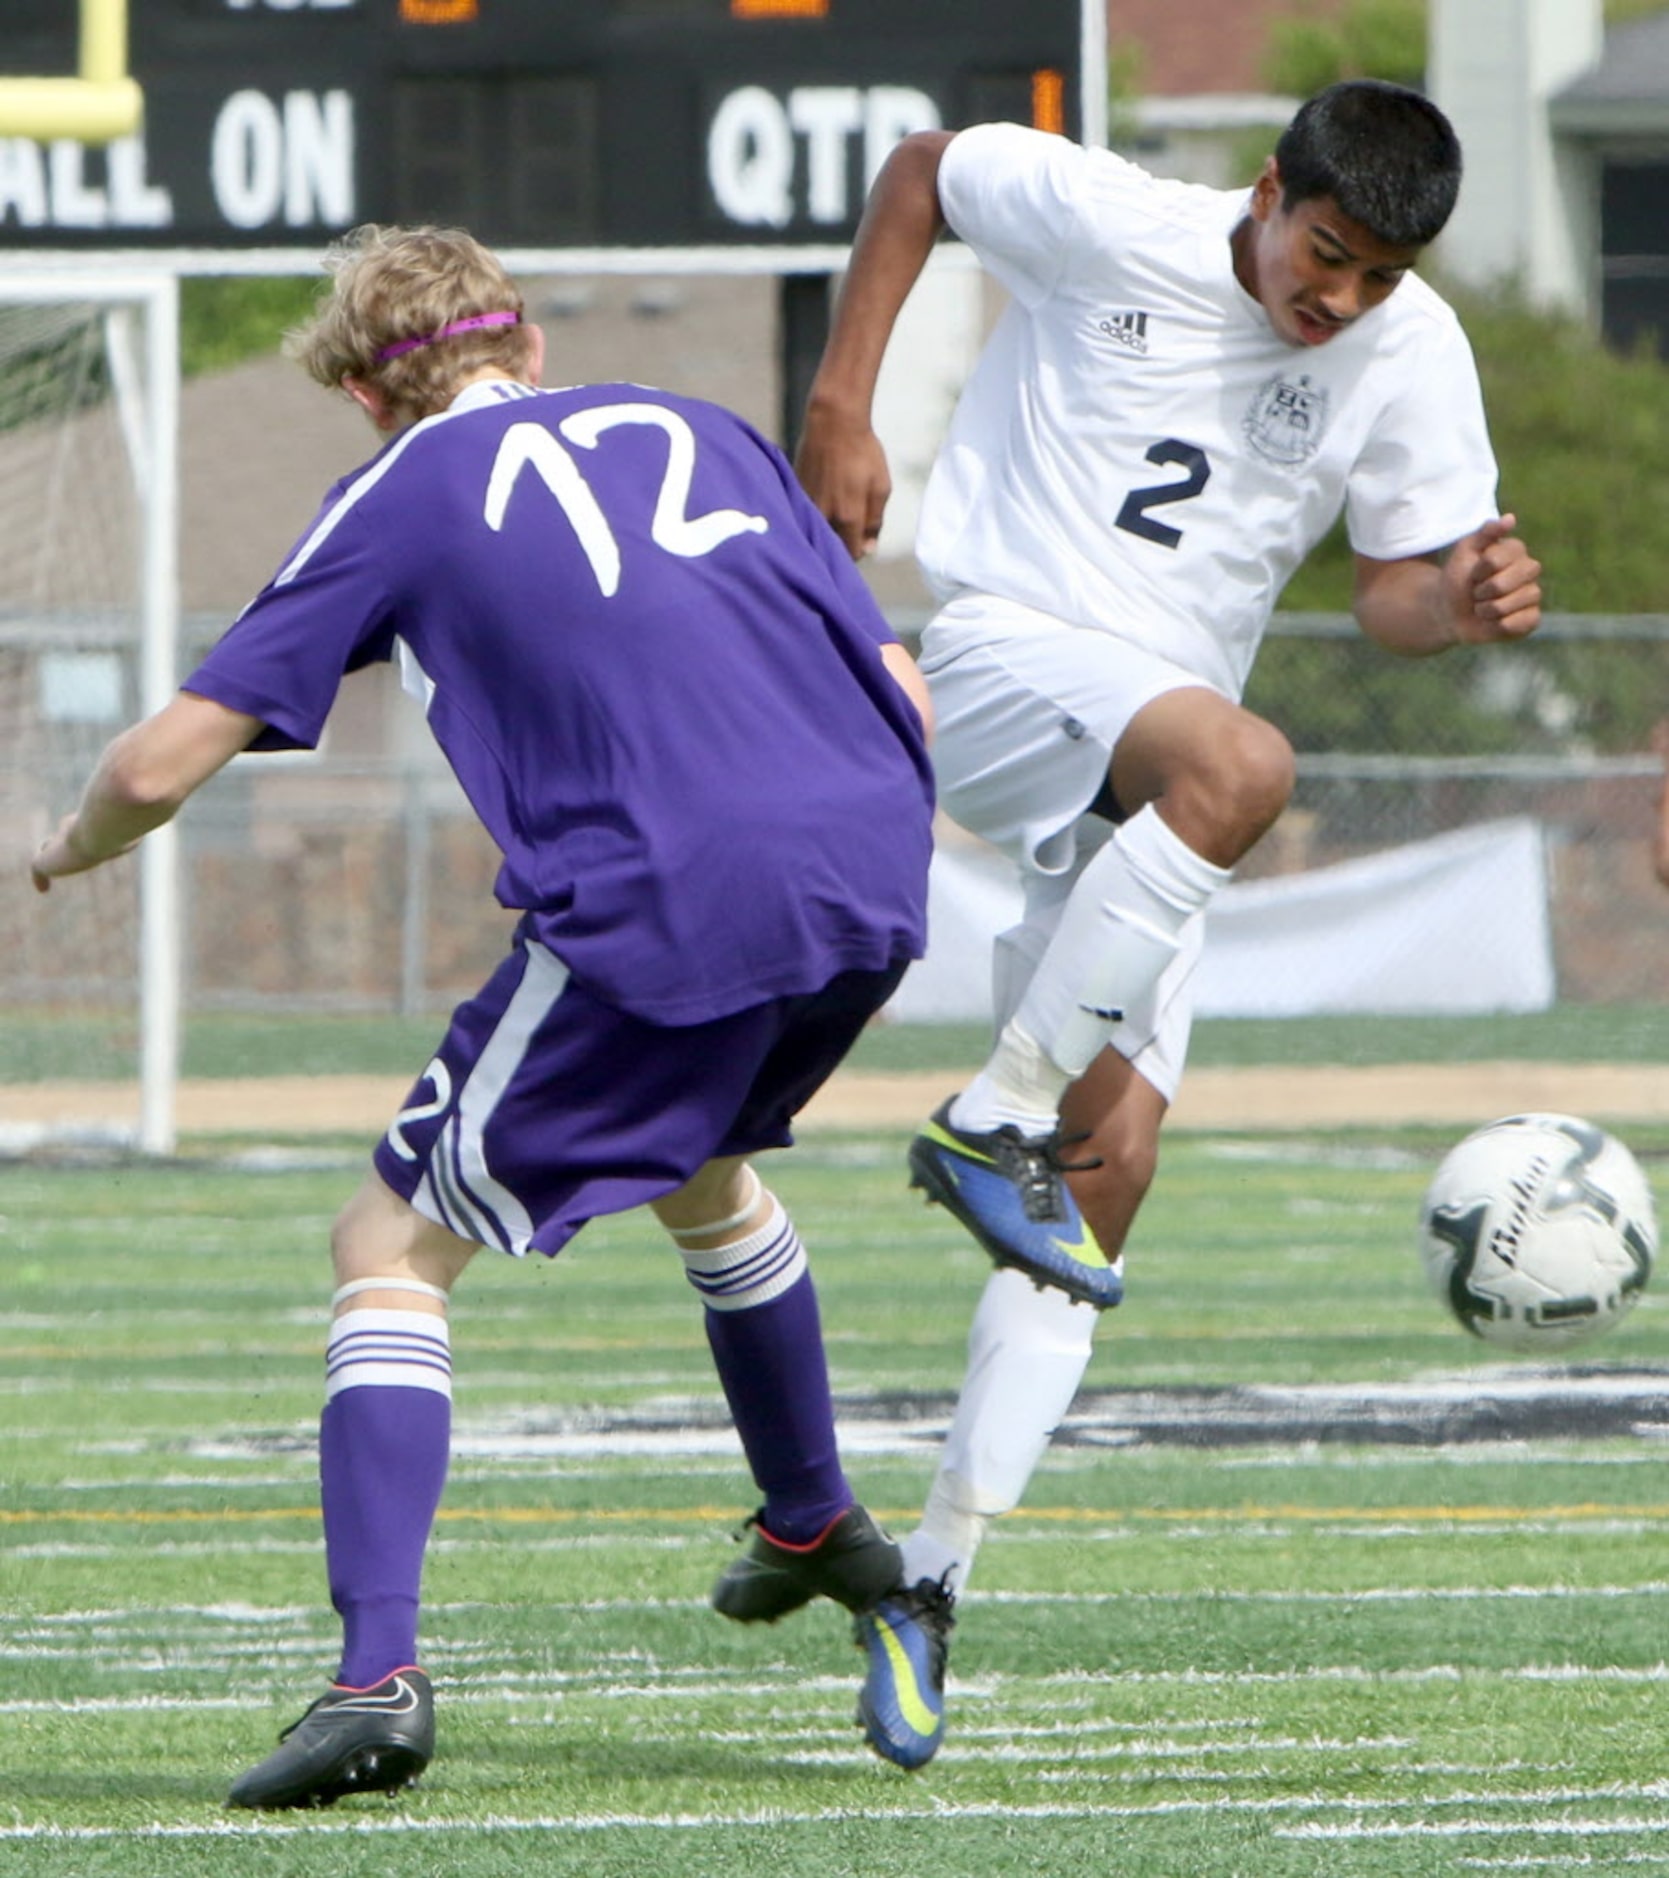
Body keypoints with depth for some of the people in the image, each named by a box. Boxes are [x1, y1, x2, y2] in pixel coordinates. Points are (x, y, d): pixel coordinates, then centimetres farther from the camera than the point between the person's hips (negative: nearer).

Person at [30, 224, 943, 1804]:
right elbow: (909, 699, 20)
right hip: (877, 881, 6)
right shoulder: (701, 431, 23)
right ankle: (815, 1528, 54)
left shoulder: (402, 497, 10)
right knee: (702, 1165, 36)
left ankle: (378, 1674, -11)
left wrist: (68, 849, 28)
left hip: (659, 914, -6)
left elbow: (166, 759, 7)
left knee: (391, 1248, 6)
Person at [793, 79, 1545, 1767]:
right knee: (1238, 761, -37)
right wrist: (840, 406, 0)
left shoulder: (1413, 356, 1)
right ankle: (995, 1114, -31)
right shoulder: (1111, 227, -9)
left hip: (1140, 803, 5)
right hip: (1000, 663, -5)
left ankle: (938, 1571, -3)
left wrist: (1461, 601, -17)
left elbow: (1390, 585, 7)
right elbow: (921, 173, 6)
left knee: (1111, 1169, -6)